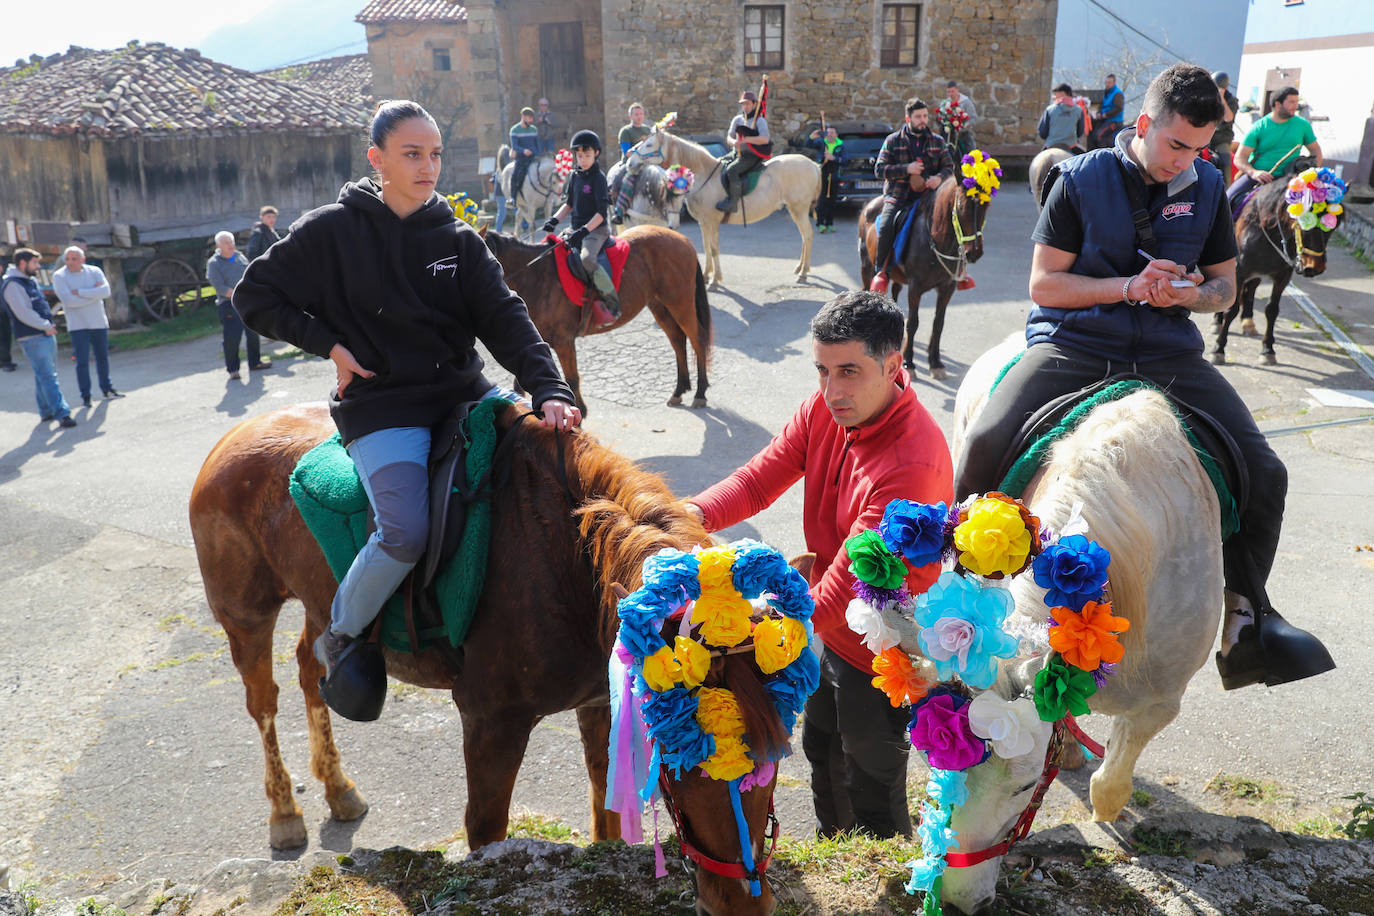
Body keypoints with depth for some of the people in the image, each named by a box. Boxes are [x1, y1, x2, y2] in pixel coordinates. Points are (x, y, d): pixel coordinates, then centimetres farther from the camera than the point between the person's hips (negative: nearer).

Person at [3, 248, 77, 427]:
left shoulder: (30, 281, 17)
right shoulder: (12, 285, -13)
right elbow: (23, 313, -20)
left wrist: (49, 324, 11)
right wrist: (46, 326, -15)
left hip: (46, 334, 10)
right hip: (32, 338, -10)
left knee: (43, 374, 16)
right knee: (47, 376, -13)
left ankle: (46, 411, 25)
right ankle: (61, 414, -17)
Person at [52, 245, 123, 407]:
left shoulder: (94, 271, 1)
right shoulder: (59, 276, -6)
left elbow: (106, 291, -15)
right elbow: (69, 301, -19)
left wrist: (79, 292, -19)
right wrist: (94, 293, -13)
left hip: (99, 322, 3)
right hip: (78, 325, -3)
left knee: (103, 357, 14)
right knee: (82, 361, -5)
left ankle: (107, 389, 28)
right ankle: (85, 395, 4)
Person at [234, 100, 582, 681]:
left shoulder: (457, 237, 9)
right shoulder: (333, 230, 0)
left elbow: (504, 318, -3)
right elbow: (254, 296, 7)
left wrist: (549, 391, -18)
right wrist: (330, 345, -5)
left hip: (465, 394, 5)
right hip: (382, 408, -5)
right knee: (407, 531, -26)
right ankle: (339, 640, 2)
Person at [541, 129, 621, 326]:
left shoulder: (598, 178, -10)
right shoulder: (574, 176, 12)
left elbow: (601, 212, -16)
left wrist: (584, 231, -26)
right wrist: (554, 219, 6)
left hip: (596, 229, -9)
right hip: (576, 228, 9)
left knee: (587, 259, -33)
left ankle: (613, 304, -29)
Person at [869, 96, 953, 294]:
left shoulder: (937, 141, 13)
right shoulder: (893, 141, 6)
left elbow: (949, 167, 13)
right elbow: (879, 169, 0)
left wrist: (939, 177, -11)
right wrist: (906, 169, -13)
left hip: (927, 194, 2)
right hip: (898, 195, -2)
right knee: (886, 227, -28)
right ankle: (881, 271, -9)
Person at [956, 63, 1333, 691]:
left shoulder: (1207, 188, 11)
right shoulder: (1082, 180, 0)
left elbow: (1226, 287, 18)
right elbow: (1043, 285, -2)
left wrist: (1194, 294, -7)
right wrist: (1130, 287, -13)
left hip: (1166, 354, 4)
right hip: (1073, 343, -3)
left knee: (1263, 472, -12)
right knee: (986, 441, -29)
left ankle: (1244, 611, 10)